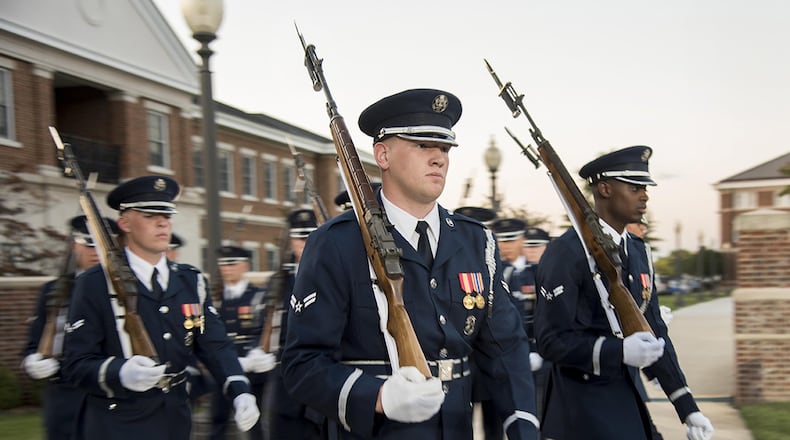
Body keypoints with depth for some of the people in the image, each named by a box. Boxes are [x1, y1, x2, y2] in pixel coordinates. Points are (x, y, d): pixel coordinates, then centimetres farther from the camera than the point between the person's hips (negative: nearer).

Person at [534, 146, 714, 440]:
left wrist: (688, 408, 7)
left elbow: (655, 332, 11)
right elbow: (551, 340, -18)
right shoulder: (566, 252, -15)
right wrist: (619, 351, -30)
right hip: (582, 411, -7)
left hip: (630, 399, 8)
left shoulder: (638, 251, 9)